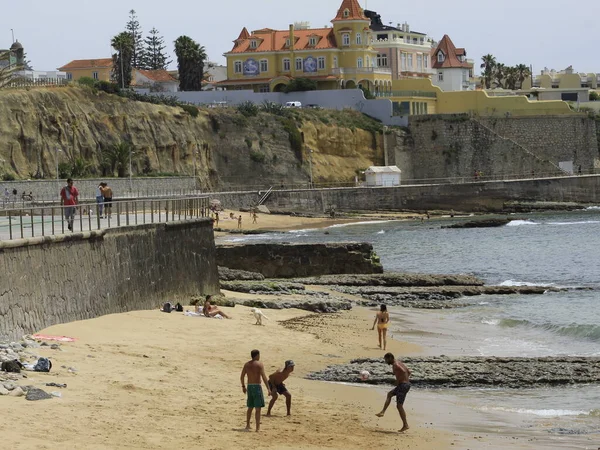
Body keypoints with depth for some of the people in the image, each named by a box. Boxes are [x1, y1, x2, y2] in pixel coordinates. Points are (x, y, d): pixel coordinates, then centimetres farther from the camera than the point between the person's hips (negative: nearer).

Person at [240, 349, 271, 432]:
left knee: (250, 407, 20)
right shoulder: (259, 364, -10)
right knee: (258, 409, -4)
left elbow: (242, 377, 12)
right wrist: (268, 388, -17)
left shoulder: (247, 364, 8)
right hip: (257, 387, -6)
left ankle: (247, 425, 28)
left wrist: (243, 386, 26)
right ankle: (258, 428, -8)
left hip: (249, 387, 6)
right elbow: (264, 377, -17)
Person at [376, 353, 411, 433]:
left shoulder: (395, 365, -14)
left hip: (402, 385, -10)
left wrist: (398, 381, -17)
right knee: (389, 394, 26)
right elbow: (409, 371, 21)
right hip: (406, 384, 10)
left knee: (399, 405, -4)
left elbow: (403, 371, -30)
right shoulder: (399, 362, 15)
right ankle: (383, 412, 26)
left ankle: (405, 425, -3)